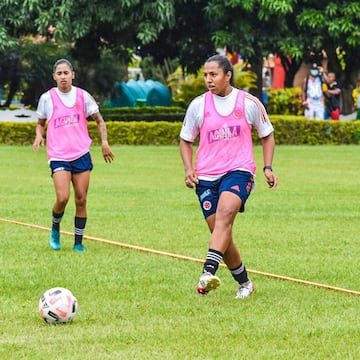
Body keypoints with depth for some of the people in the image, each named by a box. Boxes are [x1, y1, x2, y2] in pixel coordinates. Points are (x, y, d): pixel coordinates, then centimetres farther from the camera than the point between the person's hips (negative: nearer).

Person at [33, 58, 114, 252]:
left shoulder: (83, 96, 3)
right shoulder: (47, 98, 1)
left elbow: (99, 121, 12)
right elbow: (40, 123, 16)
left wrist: (104, 142, -4)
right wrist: (39, 135, -6)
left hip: (81, 154, 2)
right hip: (58, 156, -2)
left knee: (81, 200, 1)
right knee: (62, 198, -17)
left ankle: (78, 242, 13)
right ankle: (55, 228, 13)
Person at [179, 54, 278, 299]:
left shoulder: (249, 103, 2)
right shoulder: (198, 105, 5)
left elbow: (267, 135, 15)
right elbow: (186, 140, 17)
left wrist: (268, 167, 2)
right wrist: (189, 169, 0)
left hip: (239, 171, -3)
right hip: (206, 176, 3)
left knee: (225, 212, -30)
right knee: (221, 233, 0)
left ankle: (209, 272, -43)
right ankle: (244, 282, 21)